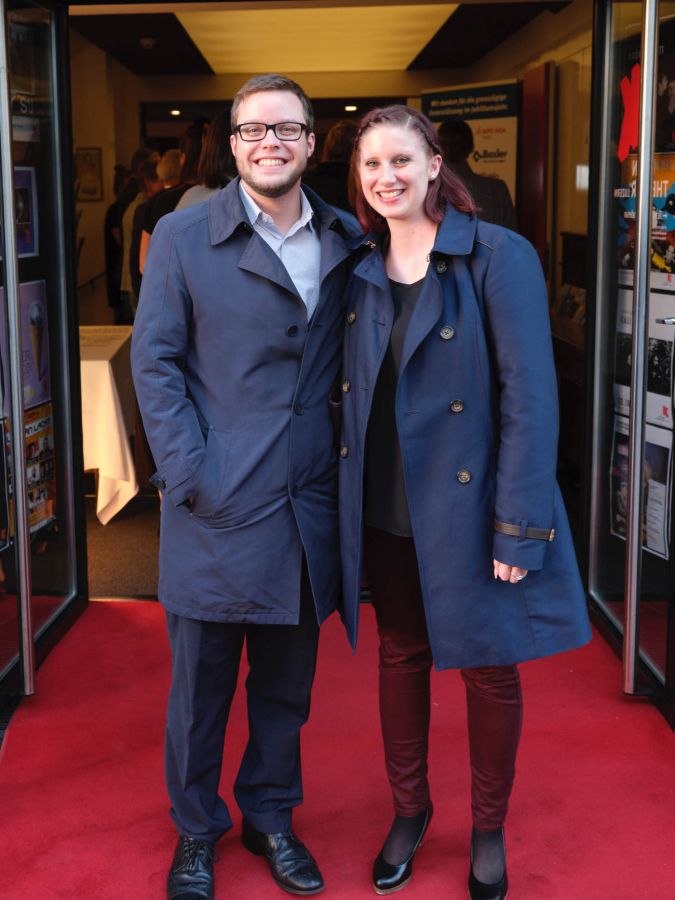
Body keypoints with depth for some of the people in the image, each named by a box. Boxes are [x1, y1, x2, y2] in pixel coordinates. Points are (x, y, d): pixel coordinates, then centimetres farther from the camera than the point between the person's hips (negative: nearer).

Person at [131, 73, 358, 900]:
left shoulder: (344, 241, 7)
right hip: (217, 507, -3)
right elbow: (154, 362, -4)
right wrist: (190, 474, -12)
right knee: (202, 683, 9)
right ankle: (195, 832, 29)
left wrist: (346, 461, 1)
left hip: (309, 506, 3)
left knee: (287, 682, 16)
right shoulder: (182, 236, -2)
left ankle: (269, 816, 35)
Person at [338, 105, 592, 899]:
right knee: (400, 658, 16)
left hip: (469, 507, -4)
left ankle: (489, 832, 31)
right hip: (386, 510, 4)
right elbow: (352, 393, 8)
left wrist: (519, 529, -17)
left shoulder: (499, 256, -12)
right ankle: (408, 811, 37)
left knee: (489, 670, 10)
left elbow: (530, 398, -15)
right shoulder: (360, 268, 4)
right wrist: (345, 495, 0)